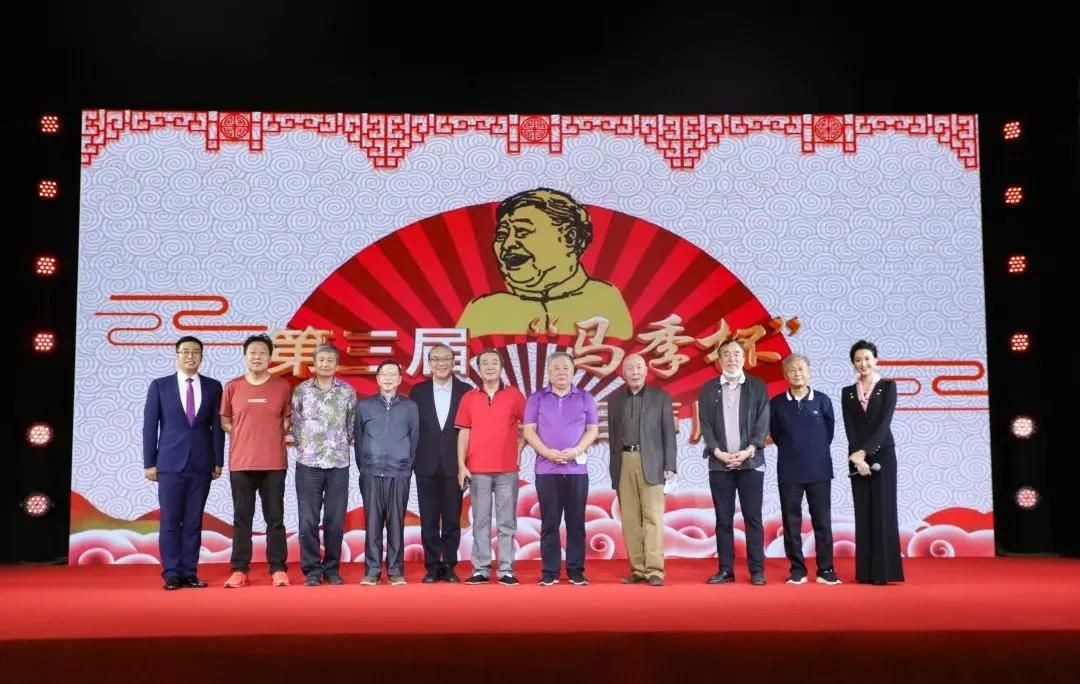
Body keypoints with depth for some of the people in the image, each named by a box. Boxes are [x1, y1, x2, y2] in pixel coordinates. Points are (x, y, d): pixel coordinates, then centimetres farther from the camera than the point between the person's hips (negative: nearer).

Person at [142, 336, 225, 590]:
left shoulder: (213, 386, 7)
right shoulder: (160, 386, 4)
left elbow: (217, 426, 7)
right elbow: (150, 426, 3)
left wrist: (218, 461, 2)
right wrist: (149, 462, -2)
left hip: (201, 463, 1)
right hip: (170, 462, -1)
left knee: (194, 521, 4)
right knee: (170, 521, 1)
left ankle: (189, 572, 10)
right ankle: (172, 574, 7)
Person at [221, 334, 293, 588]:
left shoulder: (282, 386, 3)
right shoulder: (232, 386, 4)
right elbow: (224, 420, 12)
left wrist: (276, 436, 0)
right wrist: (243, 435, 2)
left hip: (274, 463, 0)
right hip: (241, 462, 1)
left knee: (275, 518, 3)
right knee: (242, 518, 5)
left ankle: (278, 570, 8)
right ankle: (239, 570, 10)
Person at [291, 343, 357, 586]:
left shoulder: (348, 391, 4)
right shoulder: (301, 390, 3)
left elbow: (351, 425, 11)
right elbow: (295, 423, 8)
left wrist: (341, 446, 10)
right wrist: (302, 446, 8)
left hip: (339, 463, 1)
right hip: (308, 463, 0)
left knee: (335, 520, 4)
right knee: (308, 520, 1)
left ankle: (332, 568, 16)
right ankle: (312, 569, 11)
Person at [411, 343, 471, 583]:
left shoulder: (466, 390, 2)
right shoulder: (418, 391, 5)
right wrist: (412, 461, -1)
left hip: (454, 465, -1)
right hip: (426, 465, 1)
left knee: (452, 518, 5)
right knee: (429, 519, 5)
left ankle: (449, 566, 15)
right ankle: (432, 566, 13)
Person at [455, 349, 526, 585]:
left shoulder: (514, 395, 3)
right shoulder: (469, 397, 6)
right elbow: (463, 433, 5)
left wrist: (519, 448, 3)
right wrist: (461, 465, -1)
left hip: (507, 469, -1)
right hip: (477, 469, 1)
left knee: (507, 522, 1)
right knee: (480, 521, 4)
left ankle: (506, 571, 5)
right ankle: (481, 569, 8)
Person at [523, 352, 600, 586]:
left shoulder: (585, 398, 9)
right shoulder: (537, 398, 7)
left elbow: (593, 429, 4)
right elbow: (529, 430, 2)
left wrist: (576, 450, -12)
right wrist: (547, 452, -13)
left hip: (577, 468, 1)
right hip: (546, 469, 0)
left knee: (576, 522, 2)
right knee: (549, 523, 2)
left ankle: (576, 572, 9)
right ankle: (549, 572, 7)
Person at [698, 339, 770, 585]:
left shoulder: (757, 386, 6)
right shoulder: (708, 388, 8)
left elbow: (763, 423, 0)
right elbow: (706, 425, 3)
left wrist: (748, 451, -12)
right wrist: (718, 452, -10)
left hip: (751, 461, -1)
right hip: (719, 463, 1)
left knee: (753, 517, 0)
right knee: (723, 519, 4)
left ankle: (757, 570, 6)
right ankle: (726, 570, 9)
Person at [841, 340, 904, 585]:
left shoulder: (888, 386, 1)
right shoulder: (848, 392, 10)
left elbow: (885, 422, -9)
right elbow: (849, 428, 2)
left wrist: (865, 452, -17)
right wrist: (856, 455, -14)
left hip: (882, 454, -3)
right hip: (857, 457, 3)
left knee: (883, 510, -4)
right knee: (863, 513, 4)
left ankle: (884, 571, 0)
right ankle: (866, 572, 7)